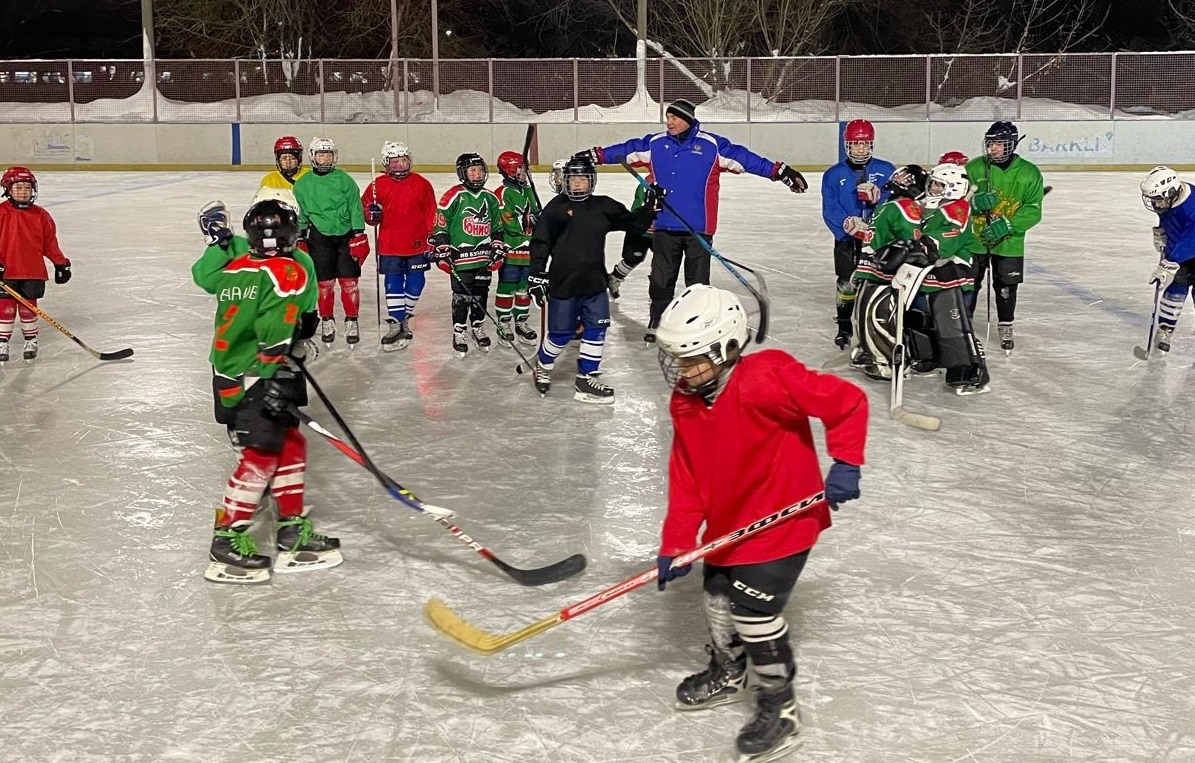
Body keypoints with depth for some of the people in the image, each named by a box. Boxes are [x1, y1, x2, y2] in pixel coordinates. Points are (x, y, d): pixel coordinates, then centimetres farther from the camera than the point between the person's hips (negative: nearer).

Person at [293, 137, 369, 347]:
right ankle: (327, 321, 18)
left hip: (346, 235, -1)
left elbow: (355, 207, -1)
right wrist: (299, 238, 6)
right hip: (320, 237, 1)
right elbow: (300, 214, 10)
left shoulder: (344, 180, -1)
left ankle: (352, 321, 12)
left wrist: (359, 235, -6)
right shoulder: (303, 184, 4)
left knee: (349, 281, 0)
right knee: (324, 282, 2)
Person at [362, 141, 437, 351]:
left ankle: (405, 317, 28)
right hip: (389, 247, -1)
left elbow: (431, 214, 5)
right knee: (393, 285, -1)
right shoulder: (377, 185, -2)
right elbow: (364, 207, 7)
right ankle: (395, 324, 5)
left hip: (417, 246, 1)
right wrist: (371, 214, -16)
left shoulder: (422, 184, 0)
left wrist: (432, 241, 4)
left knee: (415, 285, 8)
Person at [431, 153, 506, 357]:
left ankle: (478, 328, 30)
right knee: (461, 297, 1)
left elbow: (497, 227, 17)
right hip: (461, 258, -5)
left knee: (481, 296, 13)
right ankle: (459, 333, 14)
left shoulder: (490, 198, 8)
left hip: (484, 259, 5)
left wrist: (498, 251, 10)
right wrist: (442, 252, -8)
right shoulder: (454, 196, -9)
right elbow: (440, 225, -6)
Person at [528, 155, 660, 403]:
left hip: (594, 282, 4)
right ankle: (543, 366, 32)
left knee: (596, 330, 2)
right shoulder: (556, 208, -5)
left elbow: (633, 222, 13)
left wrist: (650, 206, -1)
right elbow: (540, 242, -5)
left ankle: (586, 379, 13)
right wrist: (537, 275, -9)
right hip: (563, 283, -4)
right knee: (560, 334, 4)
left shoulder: (604, 207, 6)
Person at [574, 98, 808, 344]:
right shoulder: (655, 144, 6)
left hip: (698, 227, -2)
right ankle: (657, 322, 25)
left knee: (697, 282, 6)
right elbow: (625, 150, 13)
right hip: (664, 226, 3)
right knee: (661, 279, 9)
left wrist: (780, 171, -10)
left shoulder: (712, 145, -4)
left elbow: (744, 158, -5)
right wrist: (596, 156, 8)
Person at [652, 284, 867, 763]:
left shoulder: (766, 380, -28)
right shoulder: (685, 404, -4)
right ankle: (729, 673, 48)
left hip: (782, 519, -8)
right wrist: (676, 545, -5)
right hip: (727, 524, 8)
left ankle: (779, 708, 15)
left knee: (755, 612, -6)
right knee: (717, 599, 20)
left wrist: (845, 464, -23)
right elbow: (686, 481, -1)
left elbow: (848, 401, -22)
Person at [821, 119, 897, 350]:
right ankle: (844, 327, 16)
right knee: (846, 284, 1)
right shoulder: (834, 175, 0)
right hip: (846, 240, 0)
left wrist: (878, 197, -25)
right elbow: (830, 211, -7)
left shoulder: (886, 170, 1)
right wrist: (849, 225, -23)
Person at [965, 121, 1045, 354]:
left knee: (1006, 287, 9)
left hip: (1009, 241, -1)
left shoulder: (1029, 173, -7)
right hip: (973, 238, 1)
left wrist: (1007, 225, -23)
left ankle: (1005, 328, 28)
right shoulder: (974, 167, -4)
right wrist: (974, 201, -25)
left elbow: (1033, 211, -10)